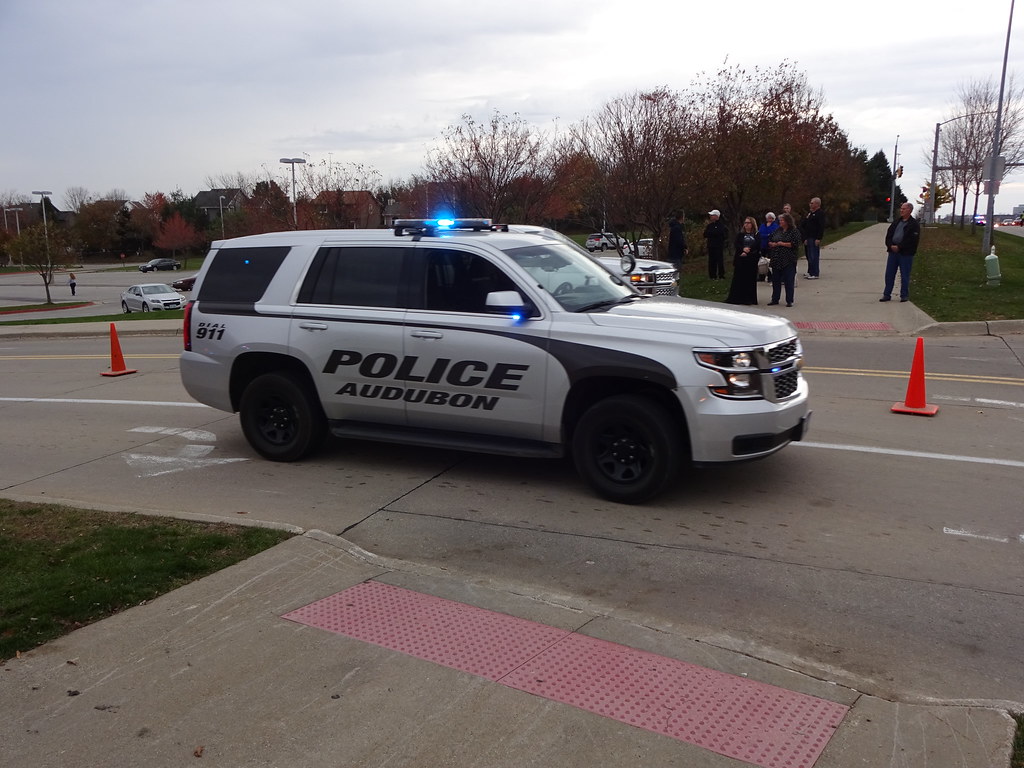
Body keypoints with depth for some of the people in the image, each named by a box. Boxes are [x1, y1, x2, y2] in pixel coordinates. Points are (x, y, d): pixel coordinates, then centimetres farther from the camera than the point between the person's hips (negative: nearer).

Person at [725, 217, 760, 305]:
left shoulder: (757, 235, 6)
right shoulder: (740, 234, 10)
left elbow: (757, 248, -3)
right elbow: (737, 245, -2)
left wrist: (747, 253, -15)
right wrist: (743, 249, -22)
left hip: (751, 261, 0)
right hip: (740, 260, 0)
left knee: (750, 280, 2)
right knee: (738, 279, -2)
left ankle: (749, 299, 9)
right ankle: (736, 298, 1)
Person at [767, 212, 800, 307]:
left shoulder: (794, 231, -5)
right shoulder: (777, 231, 13)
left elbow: (795, 243, -14)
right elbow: (769, 241, 16)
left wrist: (783, 244, -13)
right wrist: (773, 244, -6)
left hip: (788, 261, -6)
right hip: (776, 260, 6)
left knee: (789, 281, -2)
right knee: (775, 280, 11)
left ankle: (789, 301, 6)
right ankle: (775, 299, 20)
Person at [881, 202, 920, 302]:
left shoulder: (914, 224, -4)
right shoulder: (896, 222, 16)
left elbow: (912, 240, -13)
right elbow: (888, 235, 11)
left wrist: (899, 247, -18)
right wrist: (890, 245, -7)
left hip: (905, 253, -6)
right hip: (893, 251, 6)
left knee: (904, 275, 1)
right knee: (889, 274, 6)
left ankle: (904, 295, 10)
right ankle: (886, 295, 13)